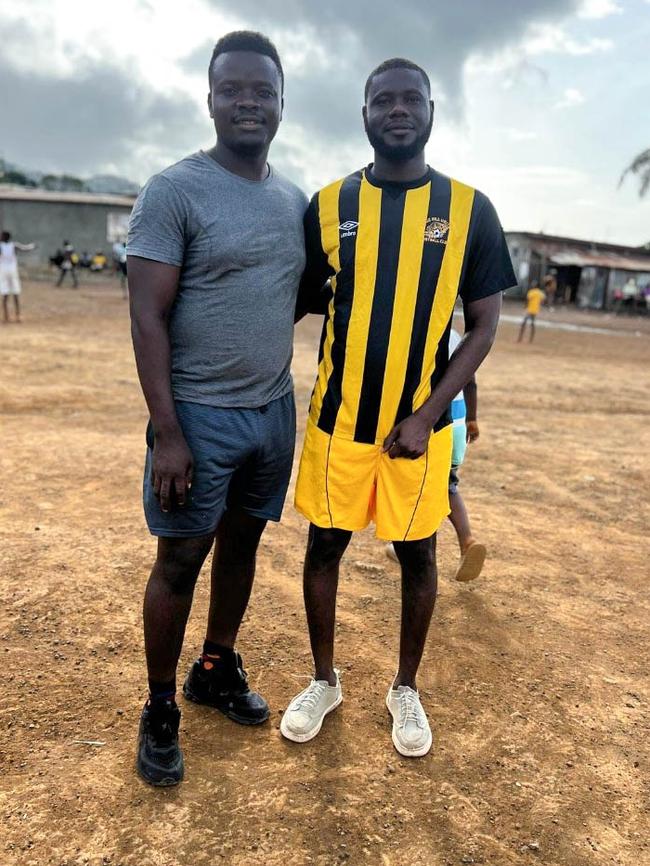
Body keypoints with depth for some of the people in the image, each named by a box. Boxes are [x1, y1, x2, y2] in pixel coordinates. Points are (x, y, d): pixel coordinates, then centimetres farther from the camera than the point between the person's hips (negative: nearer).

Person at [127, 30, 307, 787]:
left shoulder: (297, 201, 9)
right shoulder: (174, 191, -9)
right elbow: (147, 318, -12)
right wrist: (166, 433, -17)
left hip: (274, 411, 6)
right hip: (200, 415, -5)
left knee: (242, 544, 16)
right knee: (181, 561, 4)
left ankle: (218, 670, 36)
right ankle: (160, 710, 23)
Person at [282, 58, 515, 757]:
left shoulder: (468, 209, -2)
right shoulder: (328, 206, 0)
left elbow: (484, 325, -2)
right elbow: (294, 306, 6)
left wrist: (425, 416, -10)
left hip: (418, 424, 0)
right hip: (337, 419, 1)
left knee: (416, 555, 11)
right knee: (325, 544, 11)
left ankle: (406, 688, 35)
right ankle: (324, 681, 34)